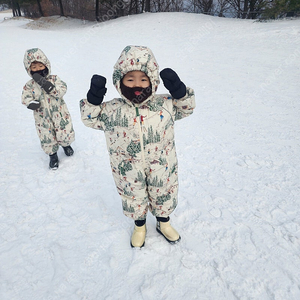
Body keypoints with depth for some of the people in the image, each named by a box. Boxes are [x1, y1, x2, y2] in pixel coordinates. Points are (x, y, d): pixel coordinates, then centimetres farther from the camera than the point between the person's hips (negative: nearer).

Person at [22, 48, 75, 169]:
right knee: (47, 138, 8)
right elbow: (25, 98, -7)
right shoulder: (29, 85, -4)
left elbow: (62, 90, -21)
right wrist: (31, 103, -30)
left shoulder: (54, 79, -7)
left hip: (59, 114, -1)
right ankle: (53, 155, 32)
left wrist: (46, 85, -32)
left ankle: (66, 144, 43)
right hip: (43, 118, 1)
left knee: (65, 134, 9)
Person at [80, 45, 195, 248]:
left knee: (163, 196, 23)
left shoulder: (164, 104, -11)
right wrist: (93, 100, -16)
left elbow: (186, 108, 3)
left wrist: (180, 91, -16)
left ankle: (163, 223, 54)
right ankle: (139, 226, 52)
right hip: (128, 172, 0)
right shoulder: (112, 110, -12)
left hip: (161, 168, 1)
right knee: (134, 199, 21)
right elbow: (91, 119, 1)